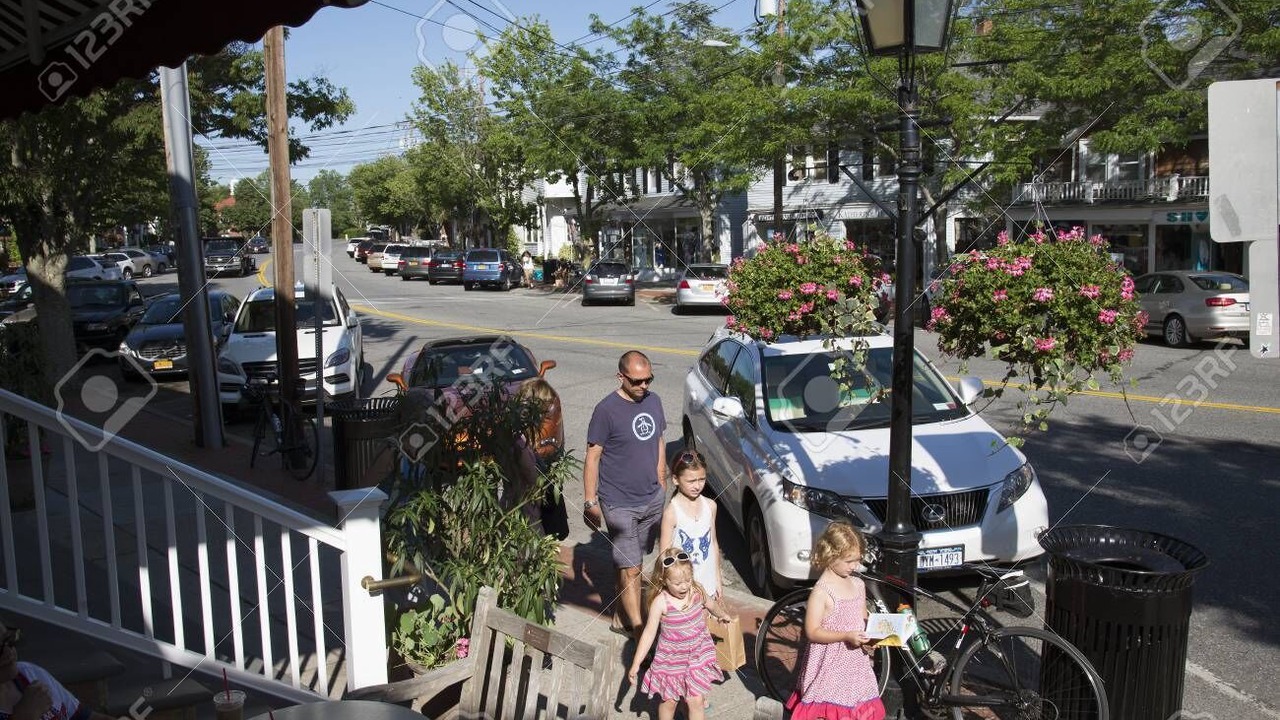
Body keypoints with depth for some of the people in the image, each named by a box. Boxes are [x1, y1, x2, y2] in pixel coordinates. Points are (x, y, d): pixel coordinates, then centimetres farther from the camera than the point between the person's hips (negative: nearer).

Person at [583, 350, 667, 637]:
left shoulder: (653, 401, 3)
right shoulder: (606, 410, -16)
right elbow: (593, 457, -12)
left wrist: (662, 485, 16)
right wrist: (590, 502, -11)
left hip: (652, 499, 6)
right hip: (620, 504, -6)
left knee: (629, 562, 17)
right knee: (630, 569, -3)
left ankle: (620, 617, 31)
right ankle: (639, 630, 3)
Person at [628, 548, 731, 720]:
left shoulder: (697, 591, -11)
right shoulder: (661, 602, -21)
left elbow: (711, 604, 13)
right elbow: (649, 633, -15)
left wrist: (722, 615, 34)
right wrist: (636, 664, -15)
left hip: (698, 656, 2)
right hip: (671, 660, -2)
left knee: (695, 701, 1)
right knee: (669, 701, 12)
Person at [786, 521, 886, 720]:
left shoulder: (858, 584, 4)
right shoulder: (821, 591, -18)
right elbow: (812, 632, -18)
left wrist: (869, 637, -5)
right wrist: (846, 636, -25)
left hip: (856, 663, 7)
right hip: (830, 666, -6)